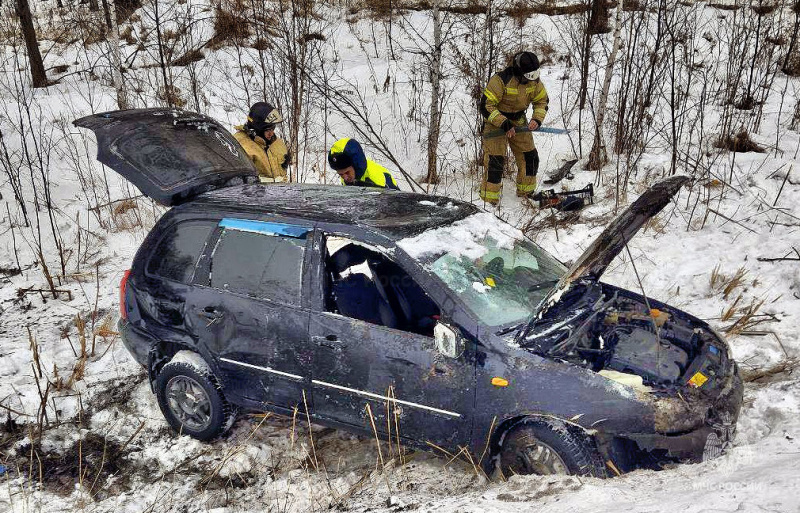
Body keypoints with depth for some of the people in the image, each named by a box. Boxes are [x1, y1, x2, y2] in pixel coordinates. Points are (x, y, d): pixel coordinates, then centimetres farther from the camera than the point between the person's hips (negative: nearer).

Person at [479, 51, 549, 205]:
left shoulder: (534, 81, -8)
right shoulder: (500, 80, -27)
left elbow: (542, 101, 7)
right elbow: (485, 106, -25)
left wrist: (537, 119, -12)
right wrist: (504, 124, -29)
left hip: (519, 121, 6)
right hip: (496, 121, -6)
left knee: (530, 157, 6)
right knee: (495, 160, -13)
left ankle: (526, 193, 26)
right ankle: (489, 200, -3)